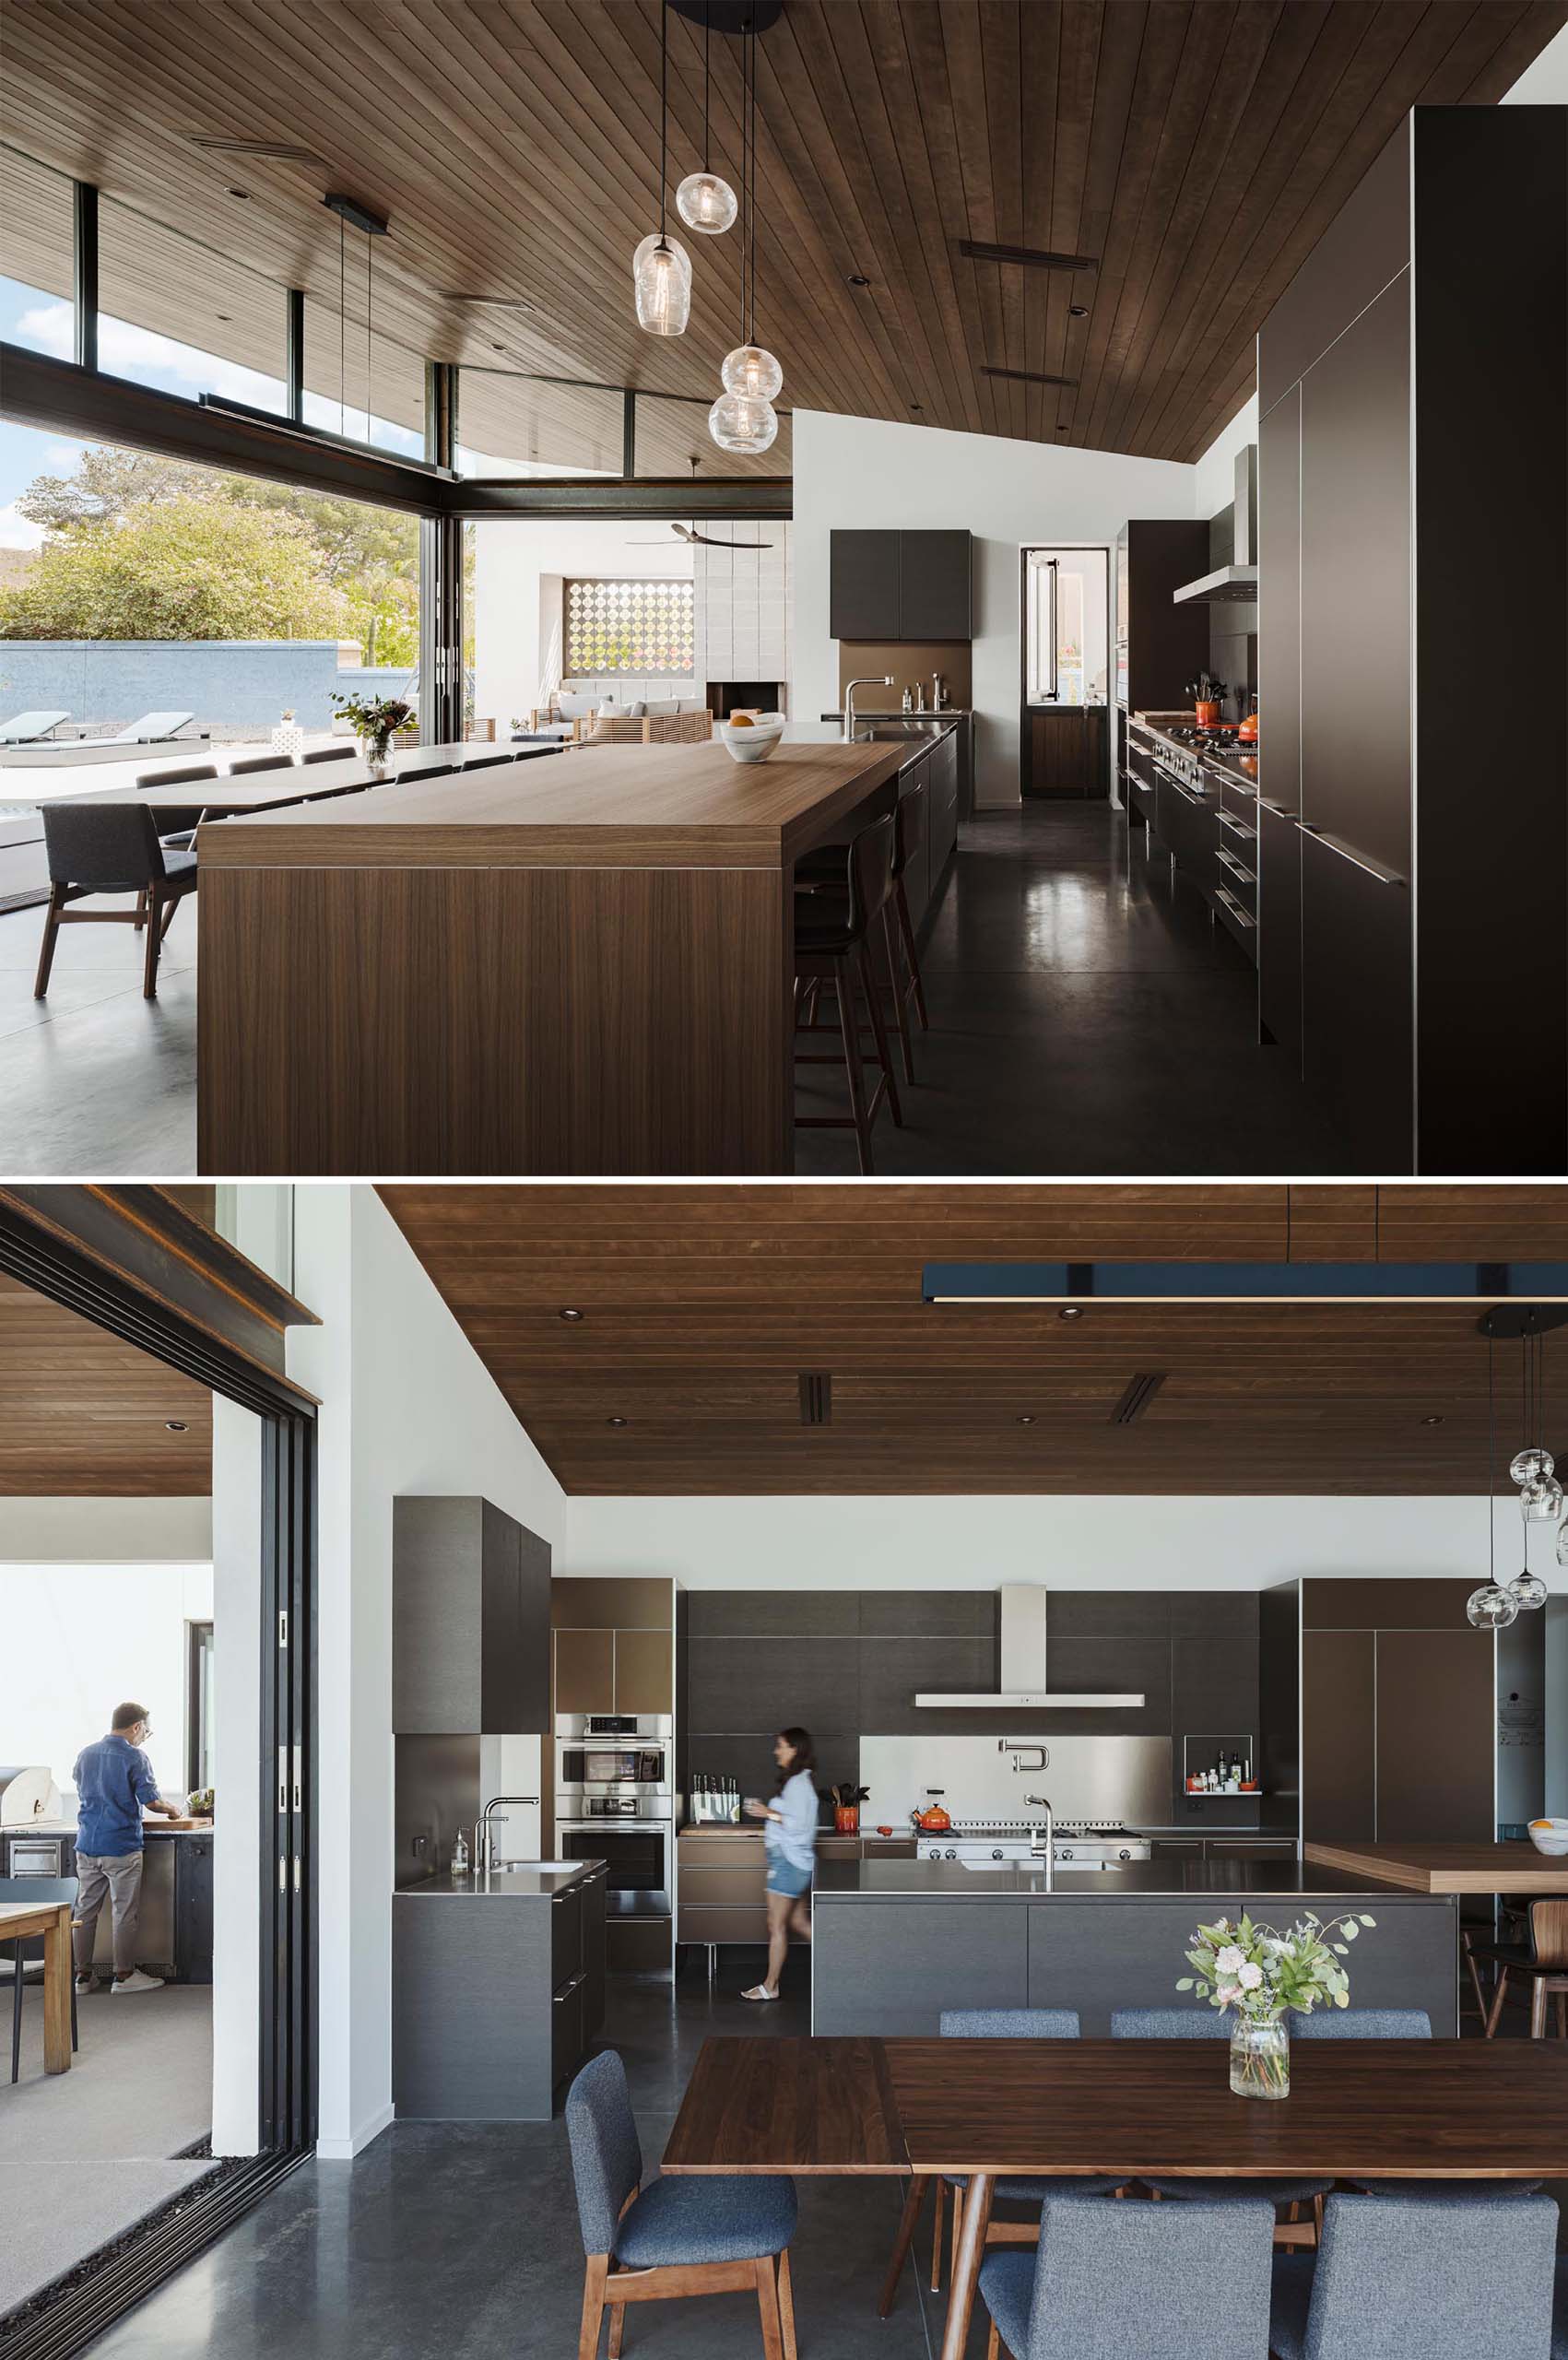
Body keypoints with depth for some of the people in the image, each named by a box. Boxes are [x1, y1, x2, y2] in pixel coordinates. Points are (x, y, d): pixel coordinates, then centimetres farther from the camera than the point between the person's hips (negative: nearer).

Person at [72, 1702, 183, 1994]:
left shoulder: (85, 1755, 8)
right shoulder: (134, 1758, -11)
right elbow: (151, 1801, -12)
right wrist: (171, 1809, 7)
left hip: (87, 1846, 6)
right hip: (121, 1847, -6)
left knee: (85, 1911, 10)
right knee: (124, 1914, 3)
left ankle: (82, 1975, 13)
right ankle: (124, 1975, 7)